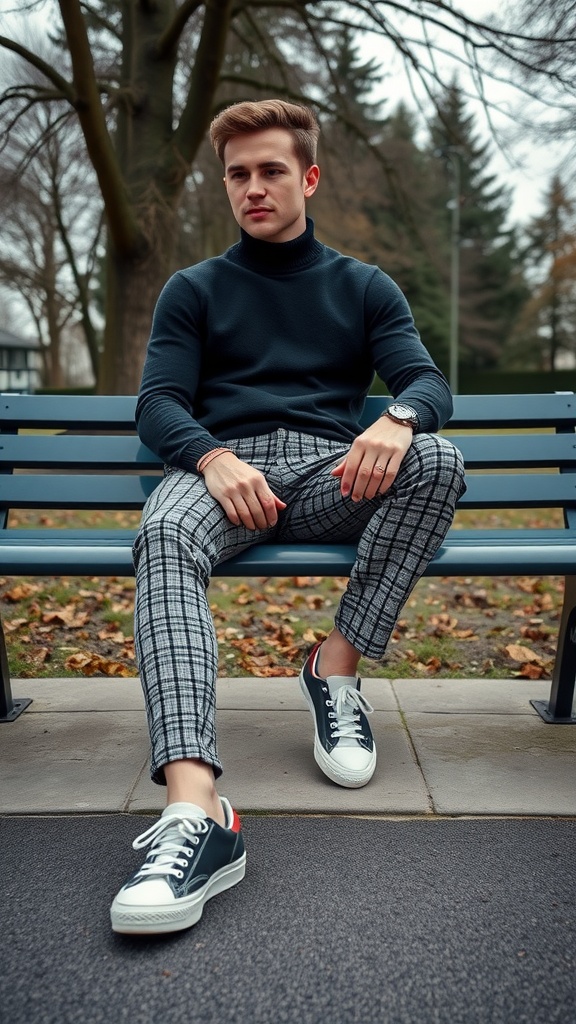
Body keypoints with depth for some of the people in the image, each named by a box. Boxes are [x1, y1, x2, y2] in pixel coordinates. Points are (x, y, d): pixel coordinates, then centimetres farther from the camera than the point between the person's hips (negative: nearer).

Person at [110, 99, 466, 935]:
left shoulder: (365, 287, 22)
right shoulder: (195, 289, 20)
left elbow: (428, 381, 7)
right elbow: (158, 403, 6)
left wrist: (400, 418, -20)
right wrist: (214, 458, -18)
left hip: (332, 474, 2)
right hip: (222, 466, -1)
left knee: (437, 460, -30)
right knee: (164, 537, -36)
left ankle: (336, 669, -21)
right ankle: (196, 810, -50)